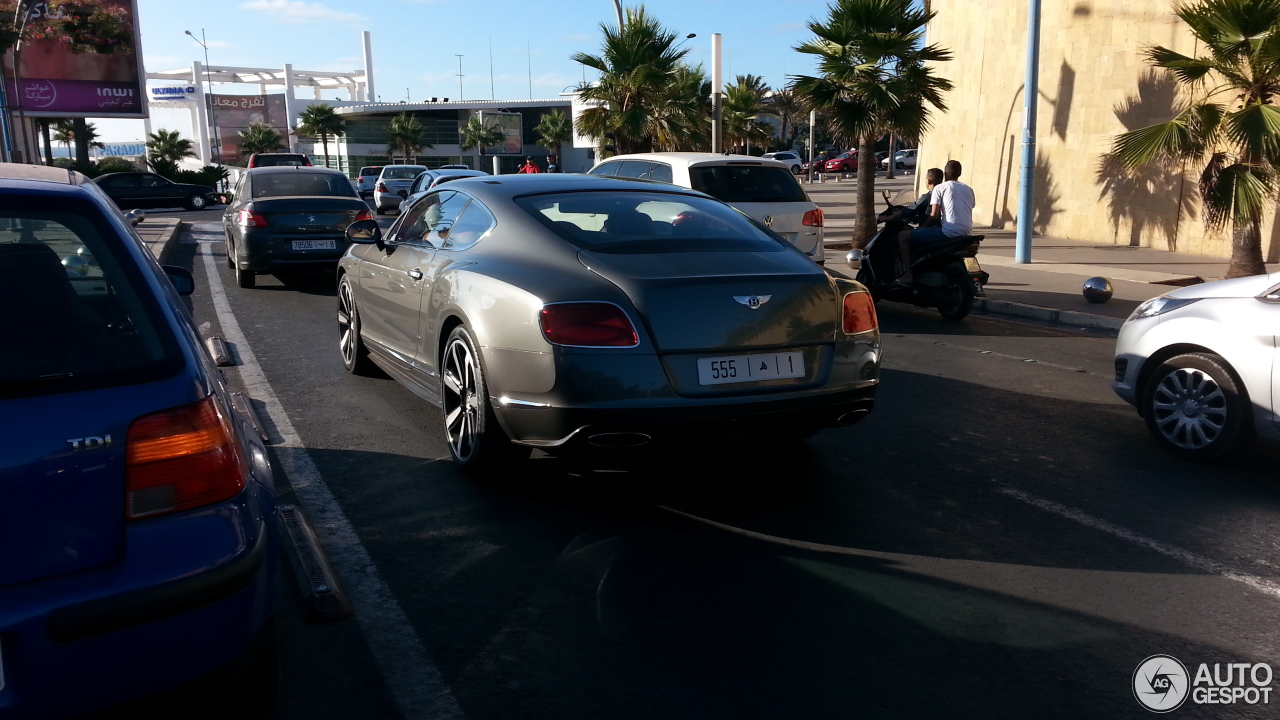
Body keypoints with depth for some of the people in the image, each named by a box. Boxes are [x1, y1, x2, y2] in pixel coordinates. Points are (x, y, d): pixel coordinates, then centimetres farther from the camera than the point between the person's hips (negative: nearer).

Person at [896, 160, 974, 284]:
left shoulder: (940, 188, 0)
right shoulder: (968, 189, 18)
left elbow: (934, 215, -8)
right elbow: (967, 212, 20)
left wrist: (922, 227, 9)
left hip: (949, 231, -7)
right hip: (966, 233, 8)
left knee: (903, 236, -1)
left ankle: (907, 275, -10)